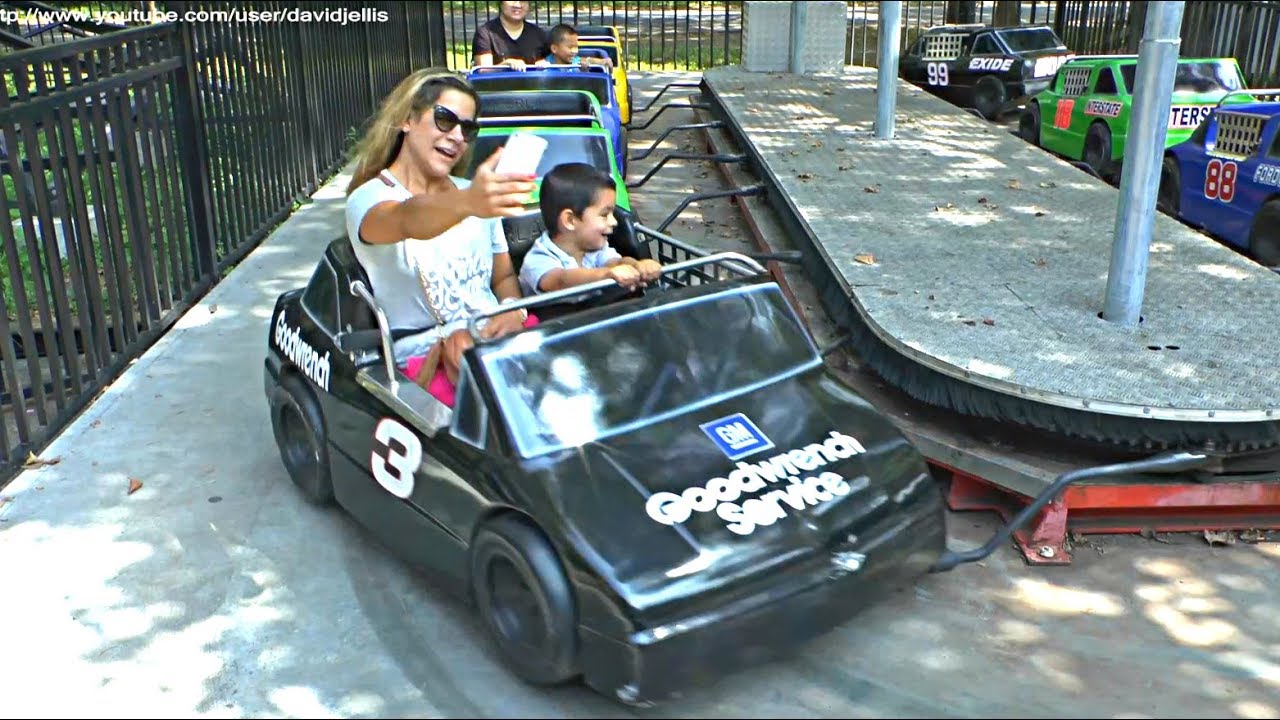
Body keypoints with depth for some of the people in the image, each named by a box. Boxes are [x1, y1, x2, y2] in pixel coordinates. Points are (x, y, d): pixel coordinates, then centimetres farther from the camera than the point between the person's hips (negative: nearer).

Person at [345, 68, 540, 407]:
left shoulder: (472, 193, 20)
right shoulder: (368, 199, -2)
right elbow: (409, 221, -27)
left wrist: (514, 310, -4)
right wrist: (467, 205, -49)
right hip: (427, 356, -6)